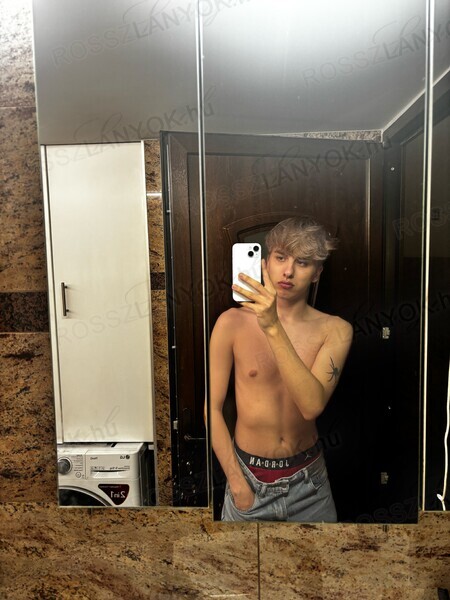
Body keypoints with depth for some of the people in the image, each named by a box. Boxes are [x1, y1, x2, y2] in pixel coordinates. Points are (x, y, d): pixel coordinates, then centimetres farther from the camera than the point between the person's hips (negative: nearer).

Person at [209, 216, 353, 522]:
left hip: (309, 478, 1)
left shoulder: (335, 330, -11)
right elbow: (213, 407, -9)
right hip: (249, 474, 0)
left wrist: (273, 328, -34)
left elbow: (313, 404, -26)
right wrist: (236, 482, -8)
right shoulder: (233, 323, -14)